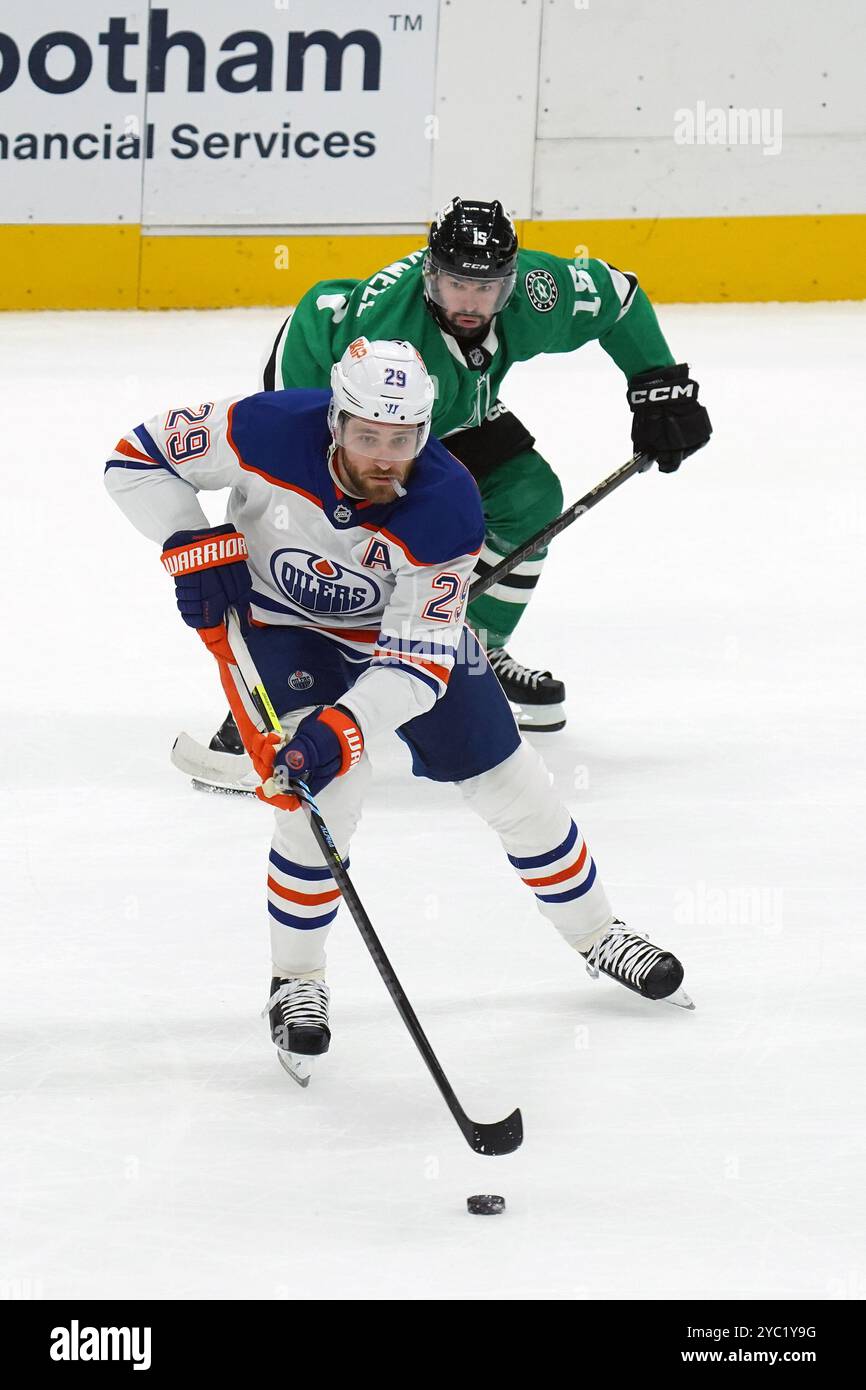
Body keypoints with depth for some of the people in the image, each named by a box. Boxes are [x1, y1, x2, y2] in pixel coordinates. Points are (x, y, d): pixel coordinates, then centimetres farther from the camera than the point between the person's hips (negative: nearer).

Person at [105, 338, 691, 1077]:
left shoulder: (447, 507, -31)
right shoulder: (268, 431, -33)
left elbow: (419, 657, -32)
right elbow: (139, 458, -19)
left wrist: (345, 725, -46)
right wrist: (195, 545, -30)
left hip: (402, 621, 2)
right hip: (276, 619, -2)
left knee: (507, 779, 5)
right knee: (328, 791, -20)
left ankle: (596, 933, 28)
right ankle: (297, 981, 0)